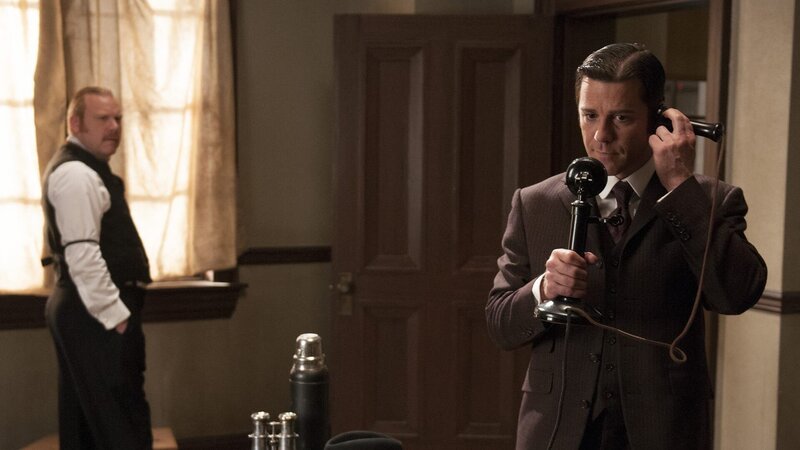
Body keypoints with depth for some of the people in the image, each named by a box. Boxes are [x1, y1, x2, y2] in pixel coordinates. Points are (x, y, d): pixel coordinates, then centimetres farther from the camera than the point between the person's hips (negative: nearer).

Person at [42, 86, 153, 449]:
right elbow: (82, 254, -23)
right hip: (96, 315, -11)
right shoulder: (76, 174, -15)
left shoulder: (83, 168, 19)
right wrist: (116, 316, -21)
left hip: (83, 310, 11)